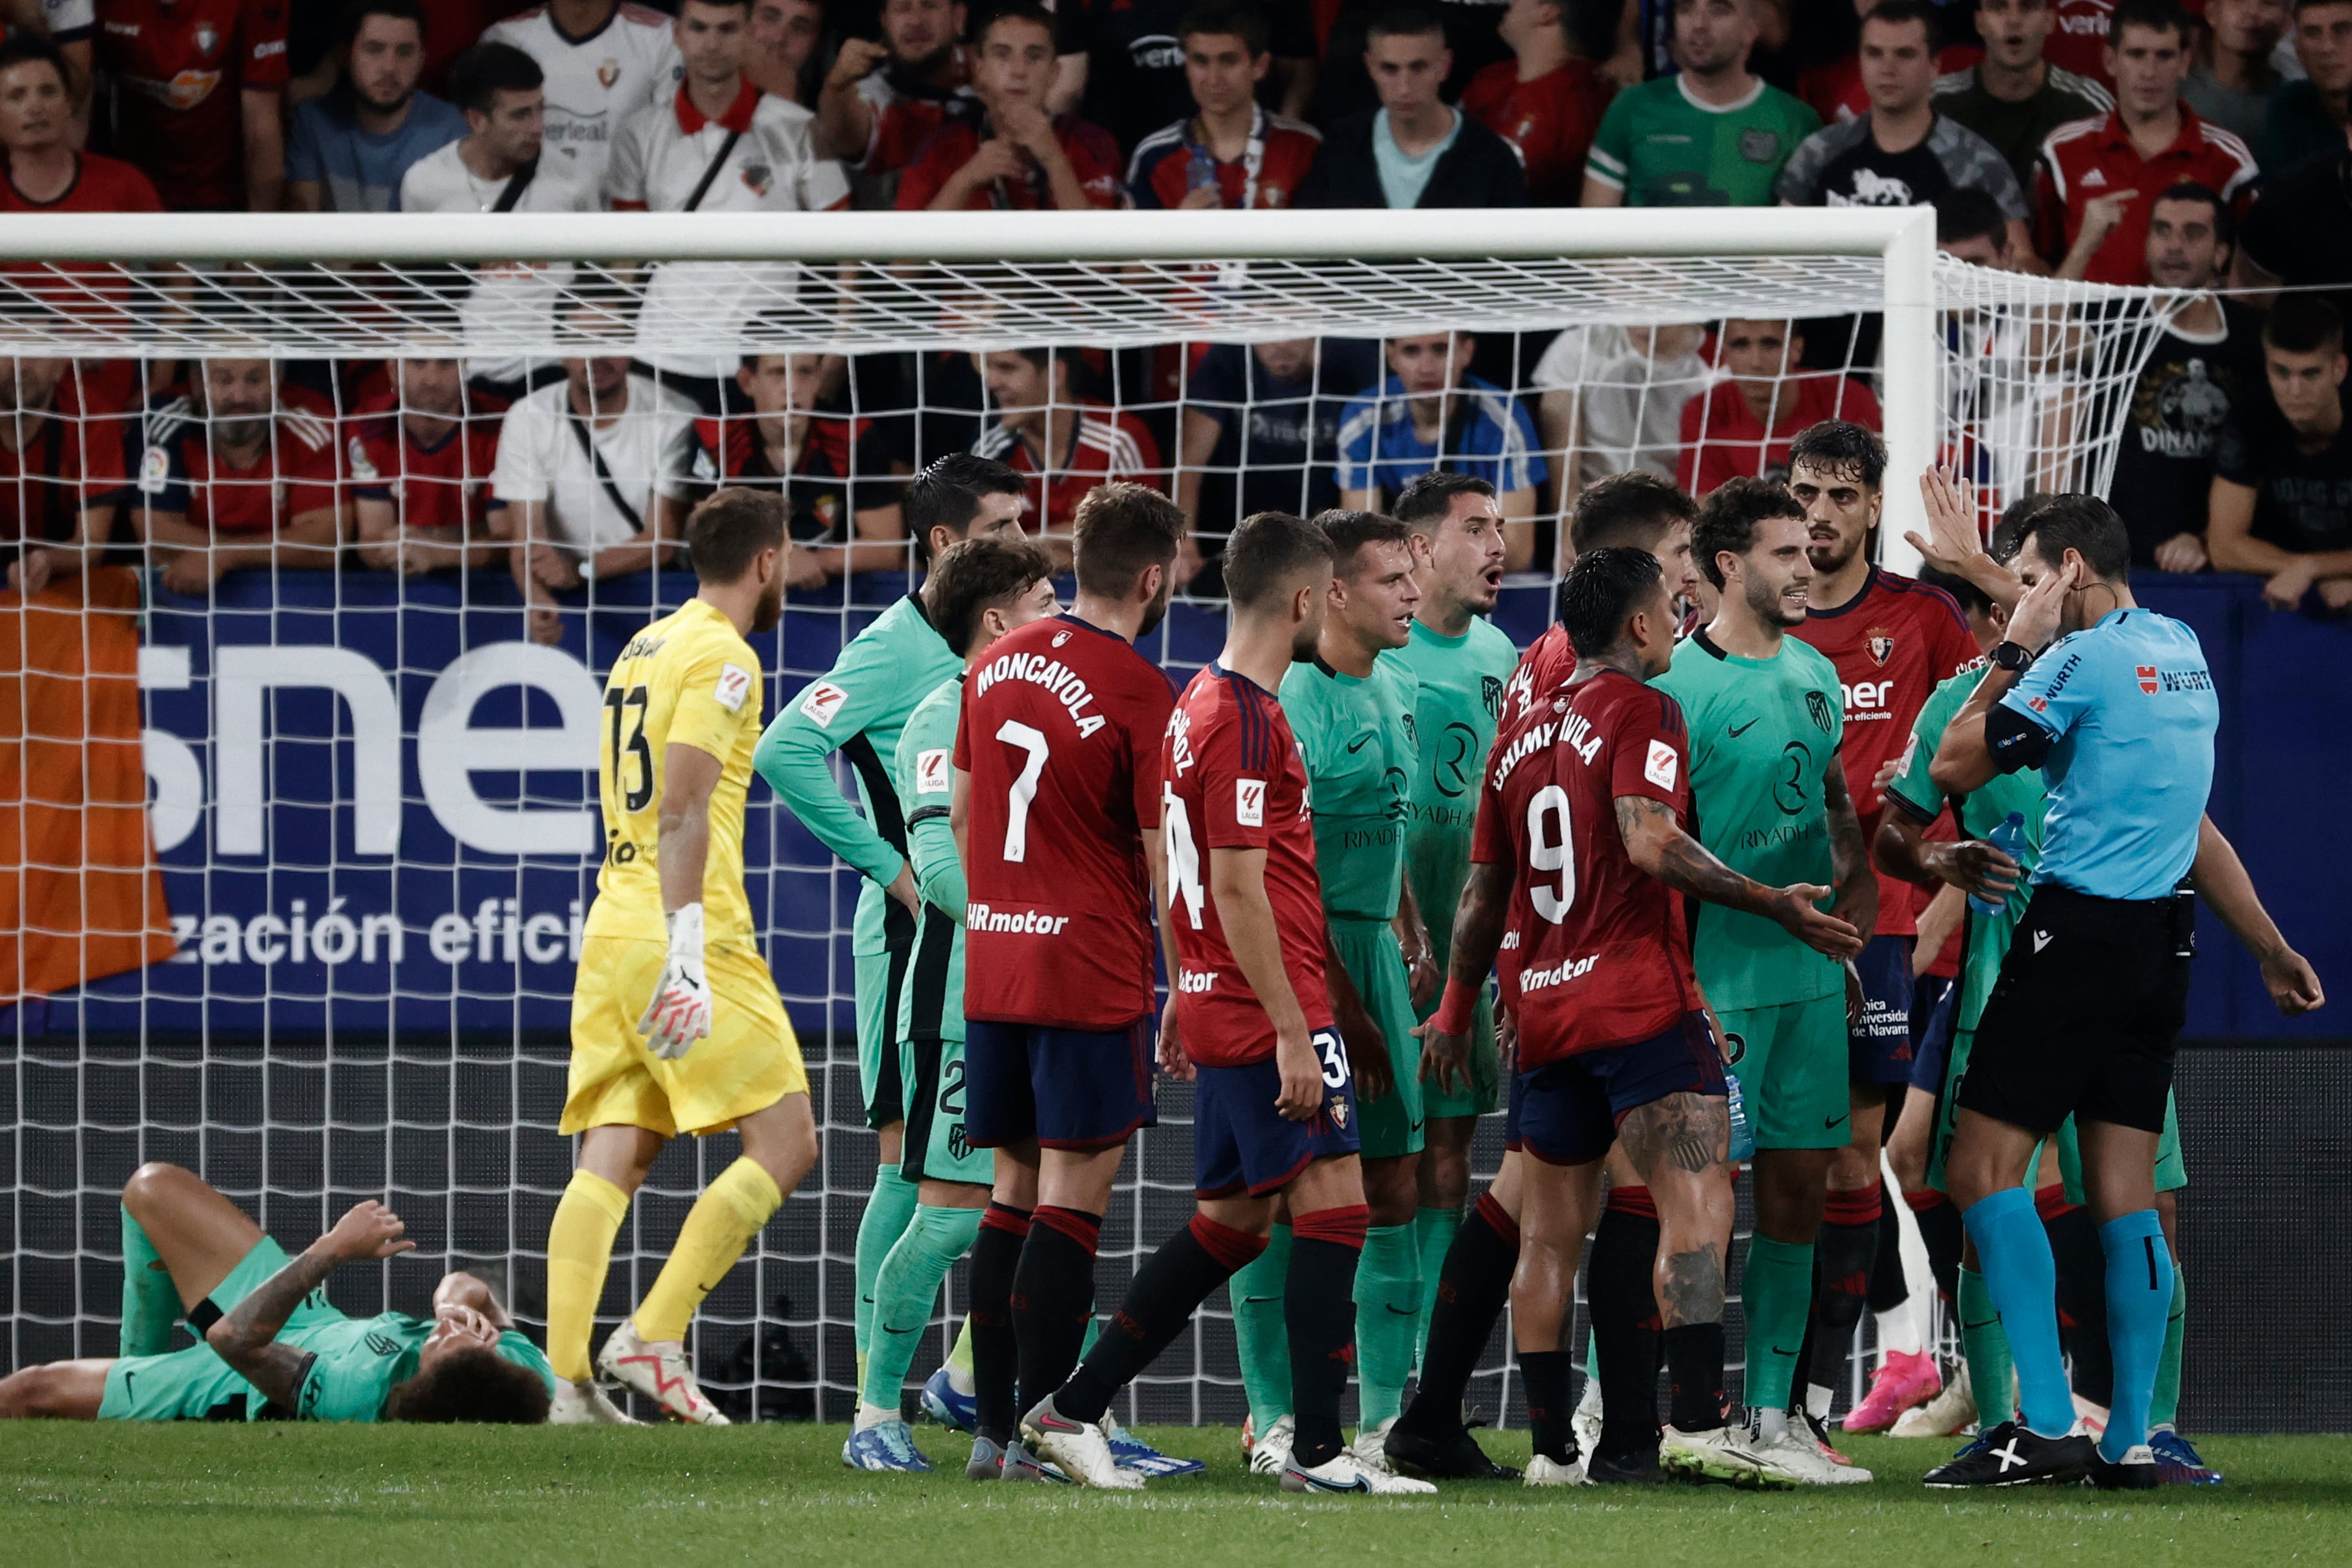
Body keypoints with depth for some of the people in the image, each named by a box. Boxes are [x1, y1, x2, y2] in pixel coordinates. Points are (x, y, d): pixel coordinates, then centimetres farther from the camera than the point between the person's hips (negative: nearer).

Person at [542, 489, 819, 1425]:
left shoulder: (643, 650, 19)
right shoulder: (721, 657, -8)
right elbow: (683, 810, -18)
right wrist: (686, 950, -24)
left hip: (612, 929, 9)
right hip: (687, 936, -8)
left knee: (609, 1163, 4)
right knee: (784, 1145, -3)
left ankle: (570, 1379, -7)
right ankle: (653, 1339, -12)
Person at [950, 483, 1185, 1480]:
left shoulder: (997, 666, 8)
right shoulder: (1142, 696, -12)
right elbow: (1165, 868, -10)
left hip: (995, 971, 7)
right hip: (1094, 976, -7)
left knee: (1015, 1191, 13)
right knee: (1073, 1201, -4)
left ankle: (992, 1426, 12)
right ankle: (1042, 1432, -6)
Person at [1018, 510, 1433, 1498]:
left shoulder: (1200, 705, 15)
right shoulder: (1247, 721, -15)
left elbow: (1177, 878, 22)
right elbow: (1239, 890, -19)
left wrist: (1184, 1003, 27)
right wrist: (1293, 1032, -20)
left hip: (1216, 1005, 10)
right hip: (1269, 1009, -10)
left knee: (1230, 1220, 13)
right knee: (1334, 1205, -7)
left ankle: (1071, 1411, 14)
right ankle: (1316, 1450, -8)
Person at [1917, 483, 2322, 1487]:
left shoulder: (2083, 658, -11)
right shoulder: (2182, 651, 14)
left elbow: (1956, 767, -7)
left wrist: (2012, 651, 1)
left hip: (2079, 934, -8)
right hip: (2161, 946, 8)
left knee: (1984, 1169, -7)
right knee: (2125, 1197, 8)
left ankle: (2045, 1423, -15)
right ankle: (2130, 1439, 5)